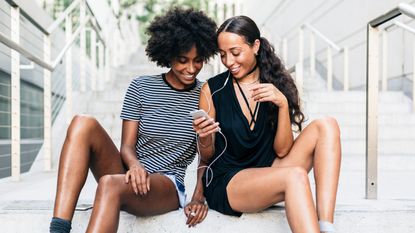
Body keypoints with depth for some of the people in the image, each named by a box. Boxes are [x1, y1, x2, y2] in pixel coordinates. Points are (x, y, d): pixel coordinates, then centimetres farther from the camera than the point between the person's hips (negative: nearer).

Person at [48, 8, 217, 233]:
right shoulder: (141, 87, 5)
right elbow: (127, 146, 0)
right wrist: (135, 165, -22)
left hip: (167, 186, -3)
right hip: (131, 177, 3)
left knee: (111, 184, -36)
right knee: (83, 124, -24)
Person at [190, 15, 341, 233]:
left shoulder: (275, 85, 2)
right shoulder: (212, 89, -4)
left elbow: (282, 150, -4)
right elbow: (207, 157, 2)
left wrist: (283, 104, -17)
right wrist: (204, 139, -21)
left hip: (266, 171, 4)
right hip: (226, 182, -4)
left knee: (326, 126, -15)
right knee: (295, 175, -34)